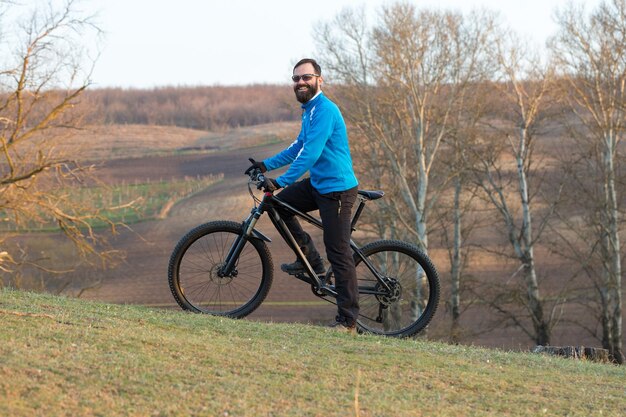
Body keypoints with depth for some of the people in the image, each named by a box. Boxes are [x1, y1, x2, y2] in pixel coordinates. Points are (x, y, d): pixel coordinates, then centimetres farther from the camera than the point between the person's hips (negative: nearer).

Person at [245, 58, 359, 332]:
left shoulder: (324, 110, -18)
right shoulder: (309, 110, 14)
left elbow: (310, 153, -26)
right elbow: (298, 147, 25)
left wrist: (280, 182, -27)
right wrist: (266, 165, 19)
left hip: (337, 189, -10)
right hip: (317, 185, 10)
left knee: (339, 254, -8)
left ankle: (347, 321, -3)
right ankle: (310, 258, 15)